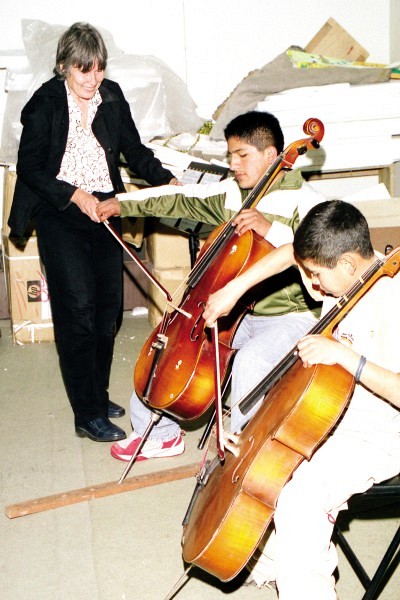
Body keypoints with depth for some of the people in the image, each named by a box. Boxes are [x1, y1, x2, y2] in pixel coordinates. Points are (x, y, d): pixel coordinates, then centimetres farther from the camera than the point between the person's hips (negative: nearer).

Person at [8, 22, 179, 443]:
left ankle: (98, 395, 26)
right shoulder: (45, 104, -9)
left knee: (108, 306, 8)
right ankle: (88, 416, 1)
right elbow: (29, 168, -8)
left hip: (104, 211, 5)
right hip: (61, 217, -5)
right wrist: (75, 195, -19)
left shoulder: (112, 97, 3)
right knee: (78, 311, -8)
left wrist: (165, 179, -7)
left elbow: (134, 151, 10)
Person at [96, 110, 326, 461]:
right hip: (237, 311, 7)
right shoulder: (230, 194, 6)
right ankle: (160, 434, 21)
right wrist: (123, 203, 9)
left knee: (250, 358, -35)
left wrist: (271, 229, -35)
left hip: (290, 316, -7)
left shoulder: (304, 202, -13)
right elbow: (180, 200, 12)